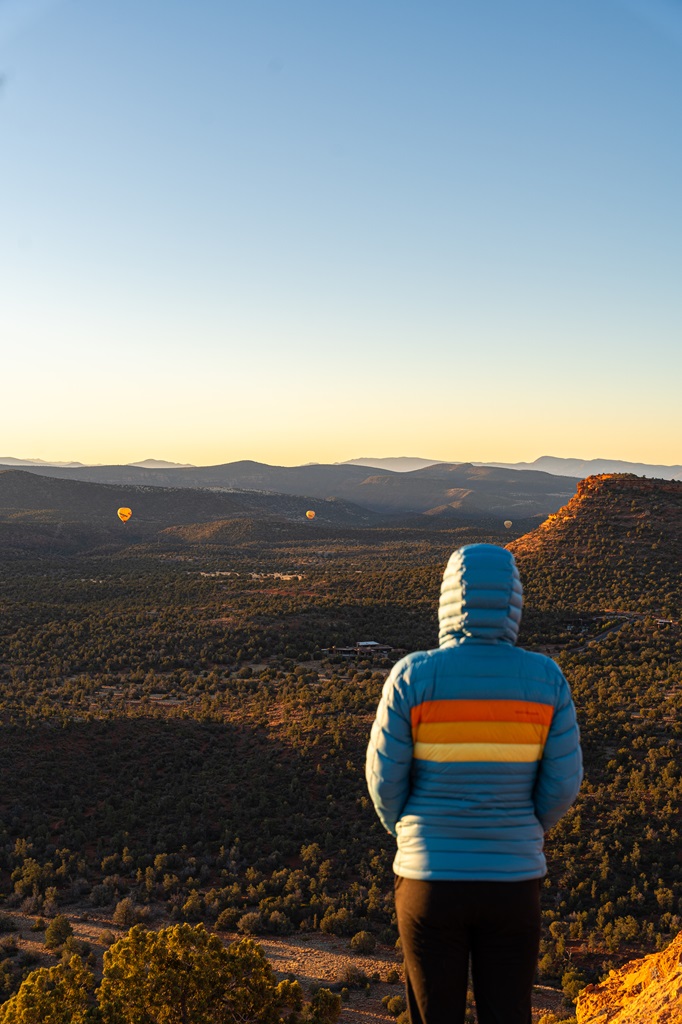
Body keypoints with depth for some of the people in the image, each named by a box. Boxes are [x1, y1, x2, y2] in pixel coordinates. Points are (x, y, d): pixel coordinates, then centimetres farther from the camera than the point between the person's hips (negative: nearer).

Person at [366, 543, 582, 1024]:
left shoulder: (413, 676, -15)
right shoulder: (545, 678, -10)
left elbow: (385, 775, -8)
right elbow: (563, 781, -6)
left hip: (430, 878, -1)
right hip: (513, 877, 1)